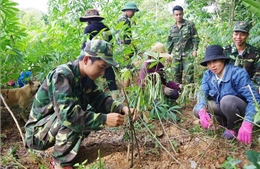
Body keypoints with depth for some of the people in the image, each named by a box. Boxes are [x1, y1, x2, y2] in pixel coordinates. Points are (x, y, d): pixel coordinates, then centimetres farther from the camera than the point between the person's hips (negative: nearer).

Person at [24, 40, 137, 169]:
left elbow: (100, 99, 1)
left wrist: (122, 108, -16)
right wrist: (105, 119, -38)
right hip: (38, 132, -9)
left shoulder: (85, 77, -2)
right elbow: (68, 114, -38)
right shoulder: (61, 75, -28)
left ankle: (59, 155, 10)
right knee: (74, 119, -31)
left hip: (58, 126, 9)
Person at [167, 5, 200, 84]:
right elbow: (170, 41, 17)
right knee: (177, 73, 7)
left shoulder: (190, 24, 0)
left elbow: (195, 38, -1)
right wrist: (168, 53, 13)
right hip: (177, 54, 4)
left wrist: (195, 49, -11)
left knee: (188, 73, -9)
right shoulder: (172, 28, 11)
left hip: (188, 54, -4)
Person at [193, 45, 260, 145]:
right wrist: (202, 111, -39)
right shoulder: (208, 75, -7)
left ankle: (232, 128, -7)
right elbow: (202, 93, -16)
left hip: (242, 111, -5)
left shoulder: (238, 73, -26)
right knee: (197, 110, -13)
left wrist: (247, 123, -46)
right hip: (223, 109, 6)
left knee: (227, 100, -36)